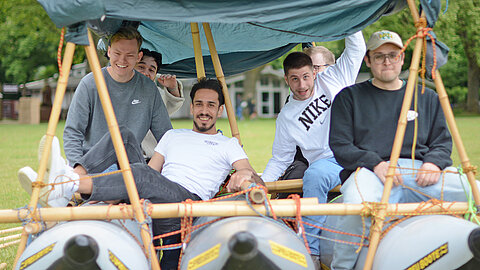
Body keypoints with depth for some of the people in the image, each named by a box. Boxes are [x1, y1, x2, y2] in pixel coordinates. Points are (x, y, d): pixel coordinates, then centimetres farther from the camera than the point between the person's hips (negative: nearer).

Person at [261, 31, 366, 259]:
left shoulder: (332, 79, 11)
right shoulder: (286, 117, 11)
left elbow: (356, 48, 11)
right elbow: (280, 159, 17)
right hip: (328, 161, -1)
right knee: (314, 174, -35)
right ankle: (310, 251, -31)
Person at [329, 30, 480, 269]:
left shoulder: (427, 97, 26)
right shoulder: (349, 97, 16)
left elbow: (442, 142, 20)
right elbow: (340, 146, 6)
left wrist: (434, 162, -5)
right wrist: (376, 164, -11)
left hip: (420, 170, 3)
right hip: (369, 171, -3)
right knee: (358, 205, -39)